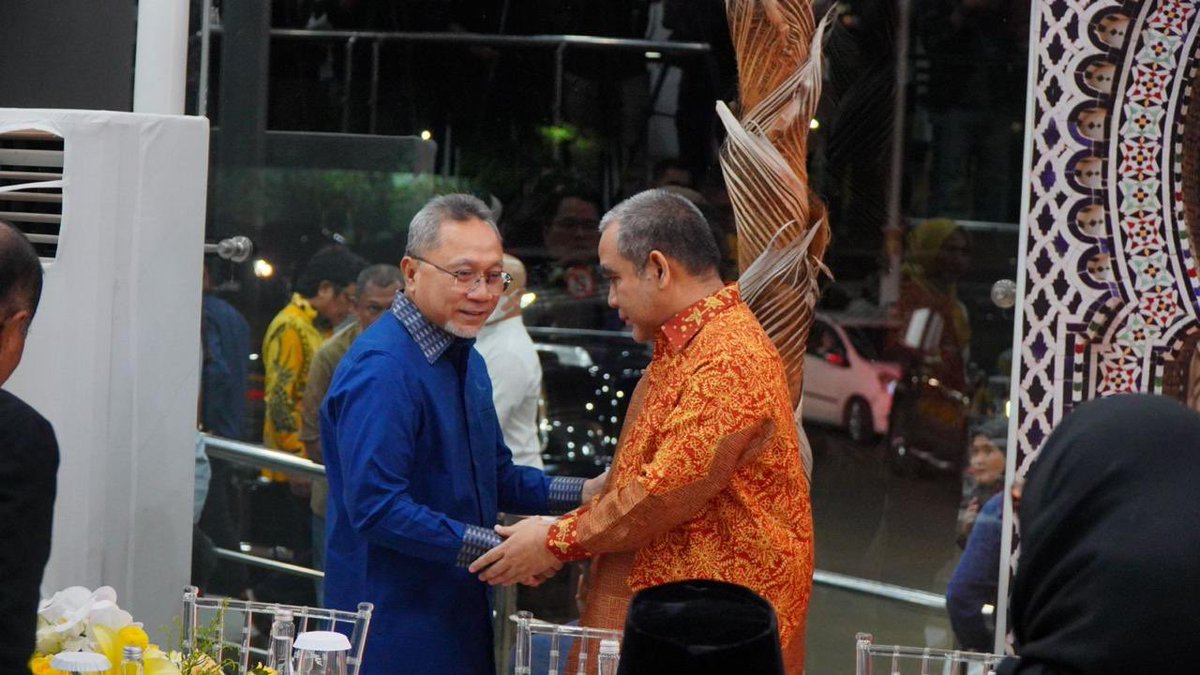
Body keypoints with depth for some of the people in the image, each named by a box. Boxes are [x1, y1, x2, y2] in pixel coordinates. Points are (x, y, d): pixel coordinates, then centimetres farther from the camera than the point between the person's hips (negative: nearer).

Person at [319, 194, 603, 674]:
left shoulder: (467, 360, 14)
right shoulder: (380, 368, -18)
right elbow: (376, 507, -25)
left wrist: (581, 494, 7)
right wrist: (494, 547, -26)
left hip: (462, 614, 9)